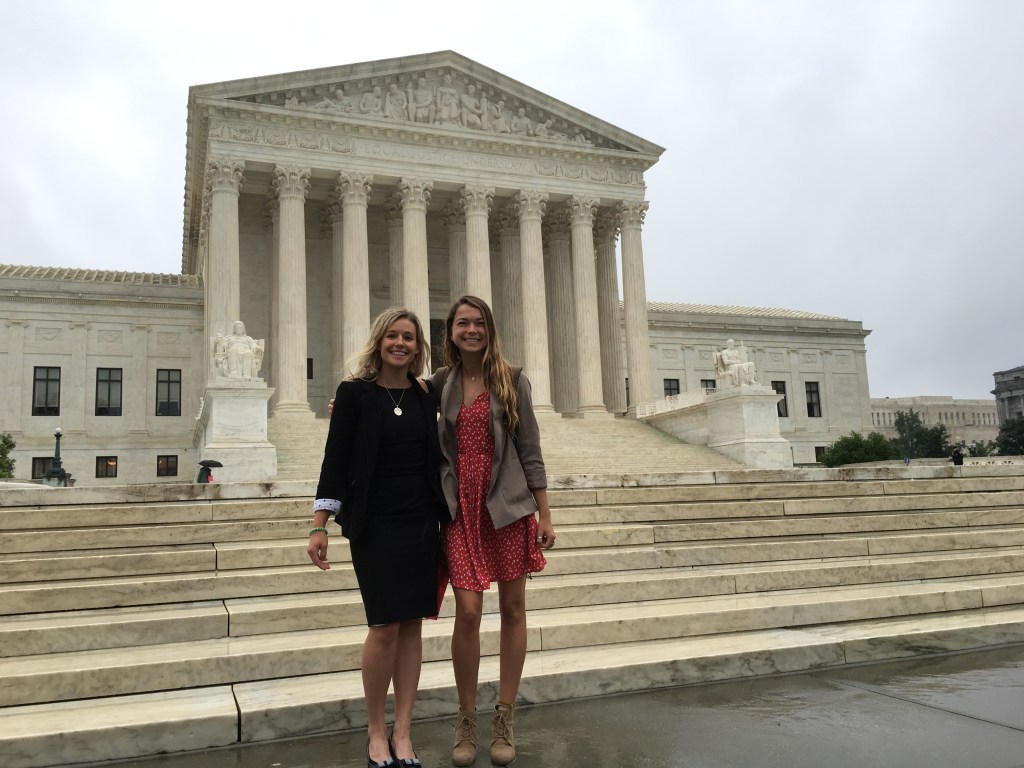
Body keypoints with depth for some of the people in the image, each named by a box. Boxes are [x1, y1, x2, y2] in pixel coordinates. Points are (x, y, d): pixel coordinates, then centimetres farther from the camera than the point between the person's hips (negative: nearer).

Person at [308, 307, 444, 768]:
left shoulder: (426, 395, 7)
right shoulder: (355, 392, -3)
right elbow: (336, 459, -5)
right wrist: (319, 526, -9)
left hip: (421, 521, 4)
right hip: (374, 523, -4)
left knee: (412, 626, 5)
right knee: (384, 627, -6)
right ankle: (375, 731, 15)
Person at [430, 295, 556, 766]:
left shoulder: (512, 382, 1)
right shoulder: (440, 383, 6)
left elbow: (530, 451, 2)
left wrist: (544, 514, 0)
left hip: (509, 504, 0)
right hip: (461, 506, 1)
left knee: (512, 609, 6)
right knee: (467, 611, -5)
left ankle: (504, 719, 21)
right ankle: (466, 721, 15)